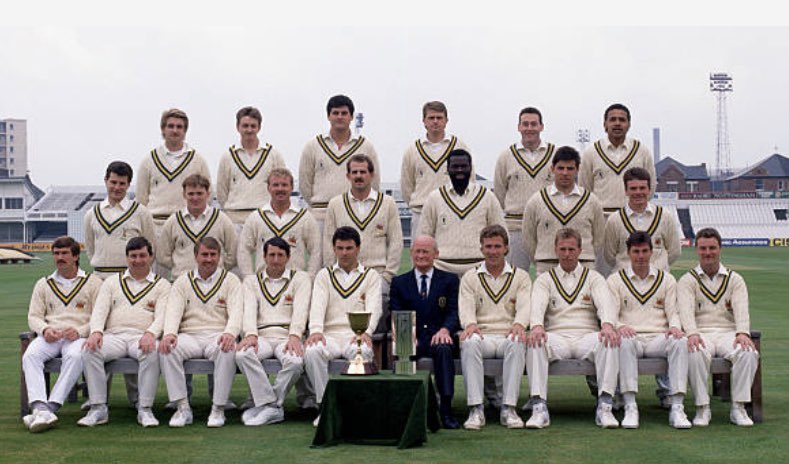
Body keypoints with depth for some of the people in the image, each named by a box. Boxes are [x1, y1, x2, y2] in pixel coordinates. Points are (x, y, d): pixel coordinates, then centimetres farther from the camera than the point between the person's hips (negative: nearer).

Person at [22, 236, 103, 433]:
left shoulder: (93, 282, 13)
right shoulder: (43, 284, 24)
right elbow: (33, 315, 15)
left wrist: (80, 331, -14)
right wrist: (45, 329, -9)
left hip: (79, 336, -3)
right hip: (49, 336, 3)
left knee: (75, 356, -38)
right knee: (30, 355, -30)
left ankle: (51, 407, -42)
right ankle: (40, 408, -43)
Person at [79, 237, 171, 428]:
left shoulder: (161, 285, 16)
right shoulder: (112, 282, 23)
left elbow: (162, 316, 1)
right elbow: (99, 310, 10)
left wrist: (151, 333, -22)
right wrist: (96, 331, -12)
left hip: (142, 338, -2)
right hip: (114, 336, 2)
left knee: (152, 353, -37)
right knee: (89, 350, -29)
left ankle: (145, 409, -29)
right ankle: (98, 408, -22)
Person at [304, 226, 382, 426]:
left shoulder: (370, 275, 14)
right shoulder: (324, 275, 18)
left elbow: (373, 307, -1)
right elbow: (317, 305, 1)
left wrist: (365, 331, -22)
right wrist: (316, 330, -20)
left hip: (357, 336, -1)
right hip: (330, 335, 1)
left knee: (363, 352, -37)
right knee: (312, 351, -32)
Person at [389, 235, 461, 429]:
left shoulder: (450, 280, 15)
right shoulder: (399, 282, 18)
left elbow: (454, 313, 3)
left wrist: (445, 330, -20)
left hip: (439, 338, 0)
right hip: (411, 339, 0)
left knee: (443, 349, -37)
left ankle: (445, 409, -37)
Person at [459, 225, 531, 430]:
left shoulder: (520, 276, 15)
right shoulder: (470, 277, 16)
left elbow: (524, 306, -2)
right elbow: (466, 306, -1)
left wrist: (519, 324, -26)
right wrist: (470, 324, -25)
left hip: (508, 336, 0)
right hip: (482, 335, 0)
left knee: (517, 343, -36)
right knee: (469, 342, -35)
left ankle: (508, 408, -34)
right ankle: (476, 409, -35)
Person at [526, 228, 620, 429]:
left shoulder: (593, 278, 17)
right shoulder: (545, 279, 17)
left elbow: (605, 303, -4)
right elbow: (538, 305, -5)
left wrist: (607, 324, -28)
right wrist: (537, 326, -29)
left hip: (587, 337, 0)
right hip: (556, 338, 0)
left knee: (610, 341, -33)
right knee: (535, 342, -34)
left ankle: (604, 406, -34)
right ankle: (539, 408, -37)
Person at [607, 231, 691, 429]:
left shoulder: (666, 280, 19)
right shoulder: (615, 280, 14)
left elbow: (673, 311, 11)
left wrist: (674, 327, -13)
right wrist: (619, 326, -20)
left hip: (658, 337, 2)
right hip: (631, 336, -1)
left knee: (681, 342, -32)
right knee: (625, 342, -38)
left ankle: (677, 408, -33)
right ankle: (630, 407, -37)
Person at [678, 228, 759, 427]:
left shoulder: (735, 280, 16)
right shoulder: (687, 281, 11)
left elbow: (741, 309, -1)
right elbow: (686, 310, -8)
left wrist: (743, 333, -22)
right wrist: (692, 334, -29)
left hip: (728, 333, 2)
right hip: (701, 333, -2)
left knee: (749, 353, -30)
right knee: (696, 354, -36)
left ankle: (738, 407, -21)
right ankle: (702, 408, -24)